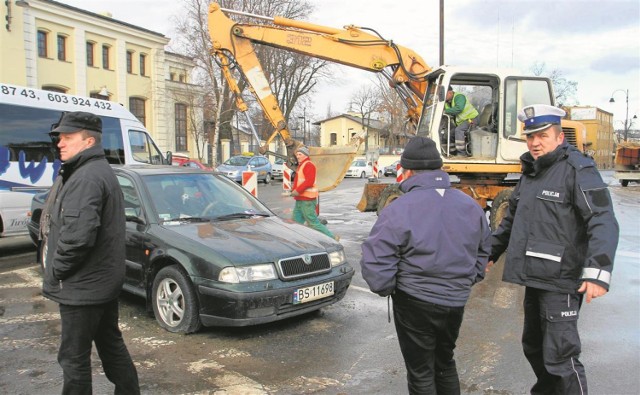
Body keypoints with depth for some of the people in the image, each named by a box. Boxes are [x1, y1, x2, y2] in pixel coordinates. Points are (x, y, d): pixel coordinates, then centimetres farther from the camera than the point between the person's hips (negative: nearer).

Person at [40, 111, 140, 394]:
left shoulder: (86, 177, -20)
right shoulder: (101, 171, 14)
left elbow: (78, 235, -30)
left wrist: (55, 271, -14)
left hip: (82, 286, -10)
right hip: (105, 282, 10)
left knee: (74, 357, 2)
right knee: (111, 344, 20)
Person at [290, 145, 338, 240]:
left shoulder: (308, 165, -12)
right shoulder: (301, 165, 21)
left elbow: (309, 181, -24)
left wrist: (297, 191, -22)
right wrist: (293, 190, 12)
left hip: (307, 200, -10)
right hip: (300, 200, 10)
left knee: (313, 223, -7)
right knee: (295, 222, 8)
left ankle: (332, 238, 2)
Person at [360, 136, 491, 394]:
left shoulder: (400, 209, -19)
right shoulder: (470, 205, 1)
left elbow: (375, 262, -22)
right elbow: (484, 250, 13)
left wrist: (387, 289, -4)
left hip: (415, 305, -6)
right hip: (456, 302, 6)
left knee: (421, 374, 13)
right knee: (445, 363, 27)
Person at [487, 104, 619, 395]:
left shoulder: (578, 169, -12)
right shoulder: (531, 172, 15)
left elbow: (603, 223, -21)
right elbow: (513, 217, 26)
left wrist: (597, 272, -32)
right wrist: (491, 252, 29)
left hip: (561, 281, -9)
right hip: (533, 277, 9)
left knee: (559, 358, -9)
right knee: (533, 347, 22)